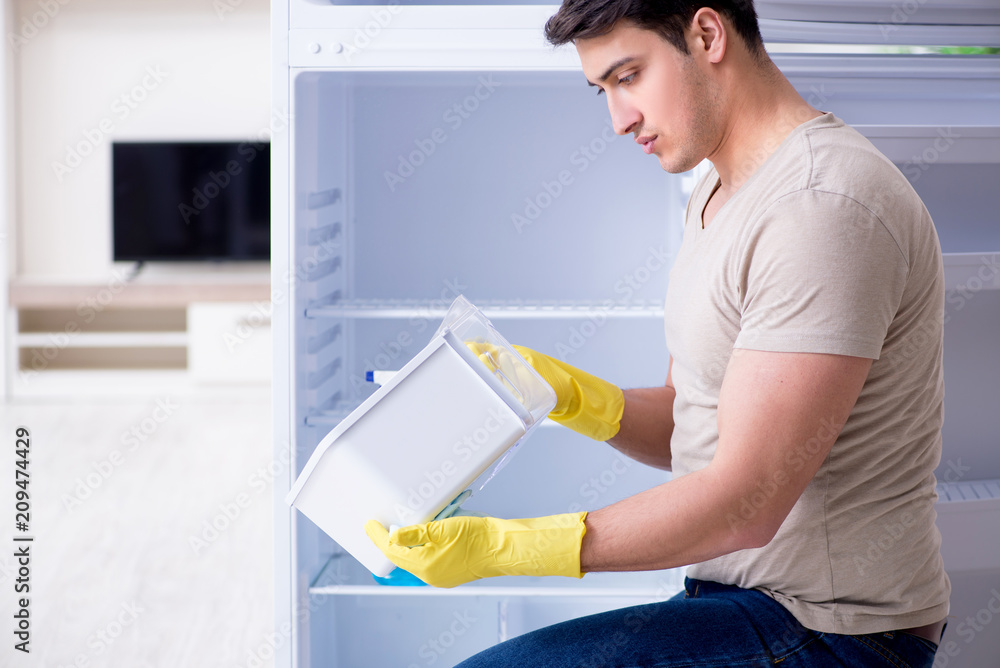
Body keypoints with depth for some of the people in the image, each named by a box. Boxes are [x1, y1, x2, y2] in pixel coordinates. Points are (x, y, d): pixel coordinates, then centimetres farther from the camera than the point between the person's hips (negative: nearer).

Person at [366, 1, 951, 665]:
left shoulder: (823, 205, -21)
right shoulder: (719, 194, 12)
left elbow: (746, 499, -25)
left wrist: (499, 547, -26)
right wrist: (568, 393, -5)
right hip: (743, 591, 10)